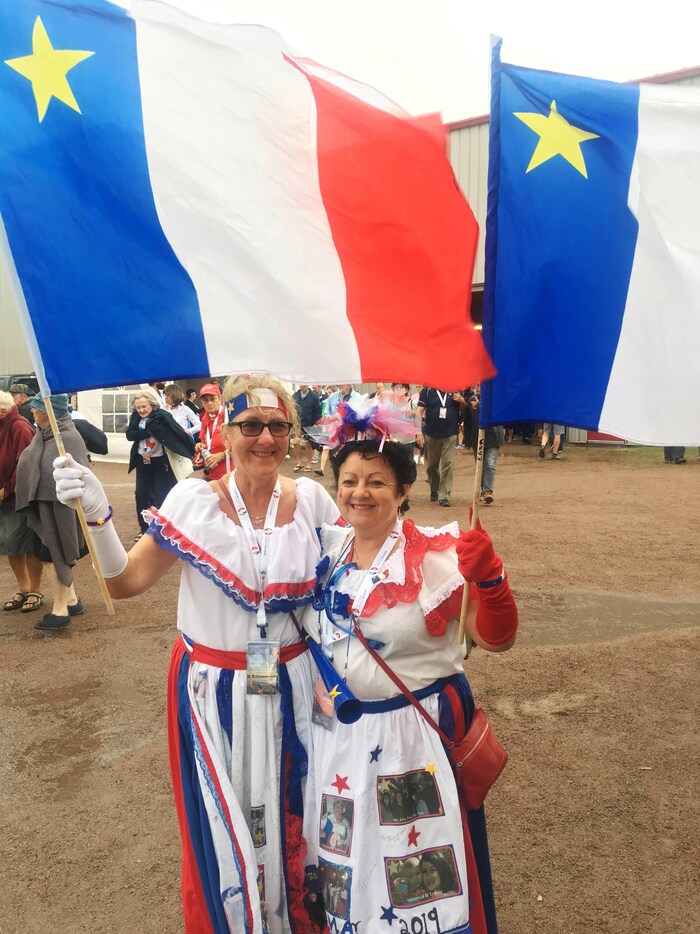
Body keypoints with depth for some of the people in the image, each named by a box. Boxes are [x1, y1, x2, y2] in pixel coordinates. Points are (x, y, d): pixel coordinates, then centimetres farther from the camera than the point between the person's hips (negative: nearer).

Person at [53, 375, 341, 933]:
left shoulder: (311, 499, -6)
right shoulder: (193, 501, -10)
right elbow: (126, 582, -11)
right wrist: (97, 514, -23)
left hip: (292, 687, 2)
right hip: (214, 691, -1)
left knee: (290, 816, 17)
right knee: (223, 826, 13)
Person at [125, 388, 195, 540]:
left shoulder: (162, 416, -16)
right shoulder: (136, 417, 1)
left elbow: (179, 433, -20)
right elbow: (130, 435, -9)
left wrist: (194, 451, -23)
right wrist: (147, 430, -21)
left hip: (161, 462, -6)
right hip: (143, 462, 6)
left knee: (162, 496, -4)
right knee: (141, 495, 10)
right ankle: (144, 528, 25)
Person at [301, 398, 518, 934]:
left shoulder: (436, 556, -17)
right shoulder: (328, 549, -1)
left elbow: (497, 640, -18)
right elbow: (312, 627, 16)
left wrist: (488, 577, -33)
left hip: (419, 729, -5)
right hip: (338, 729, 5)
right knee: (348, 854, 24)